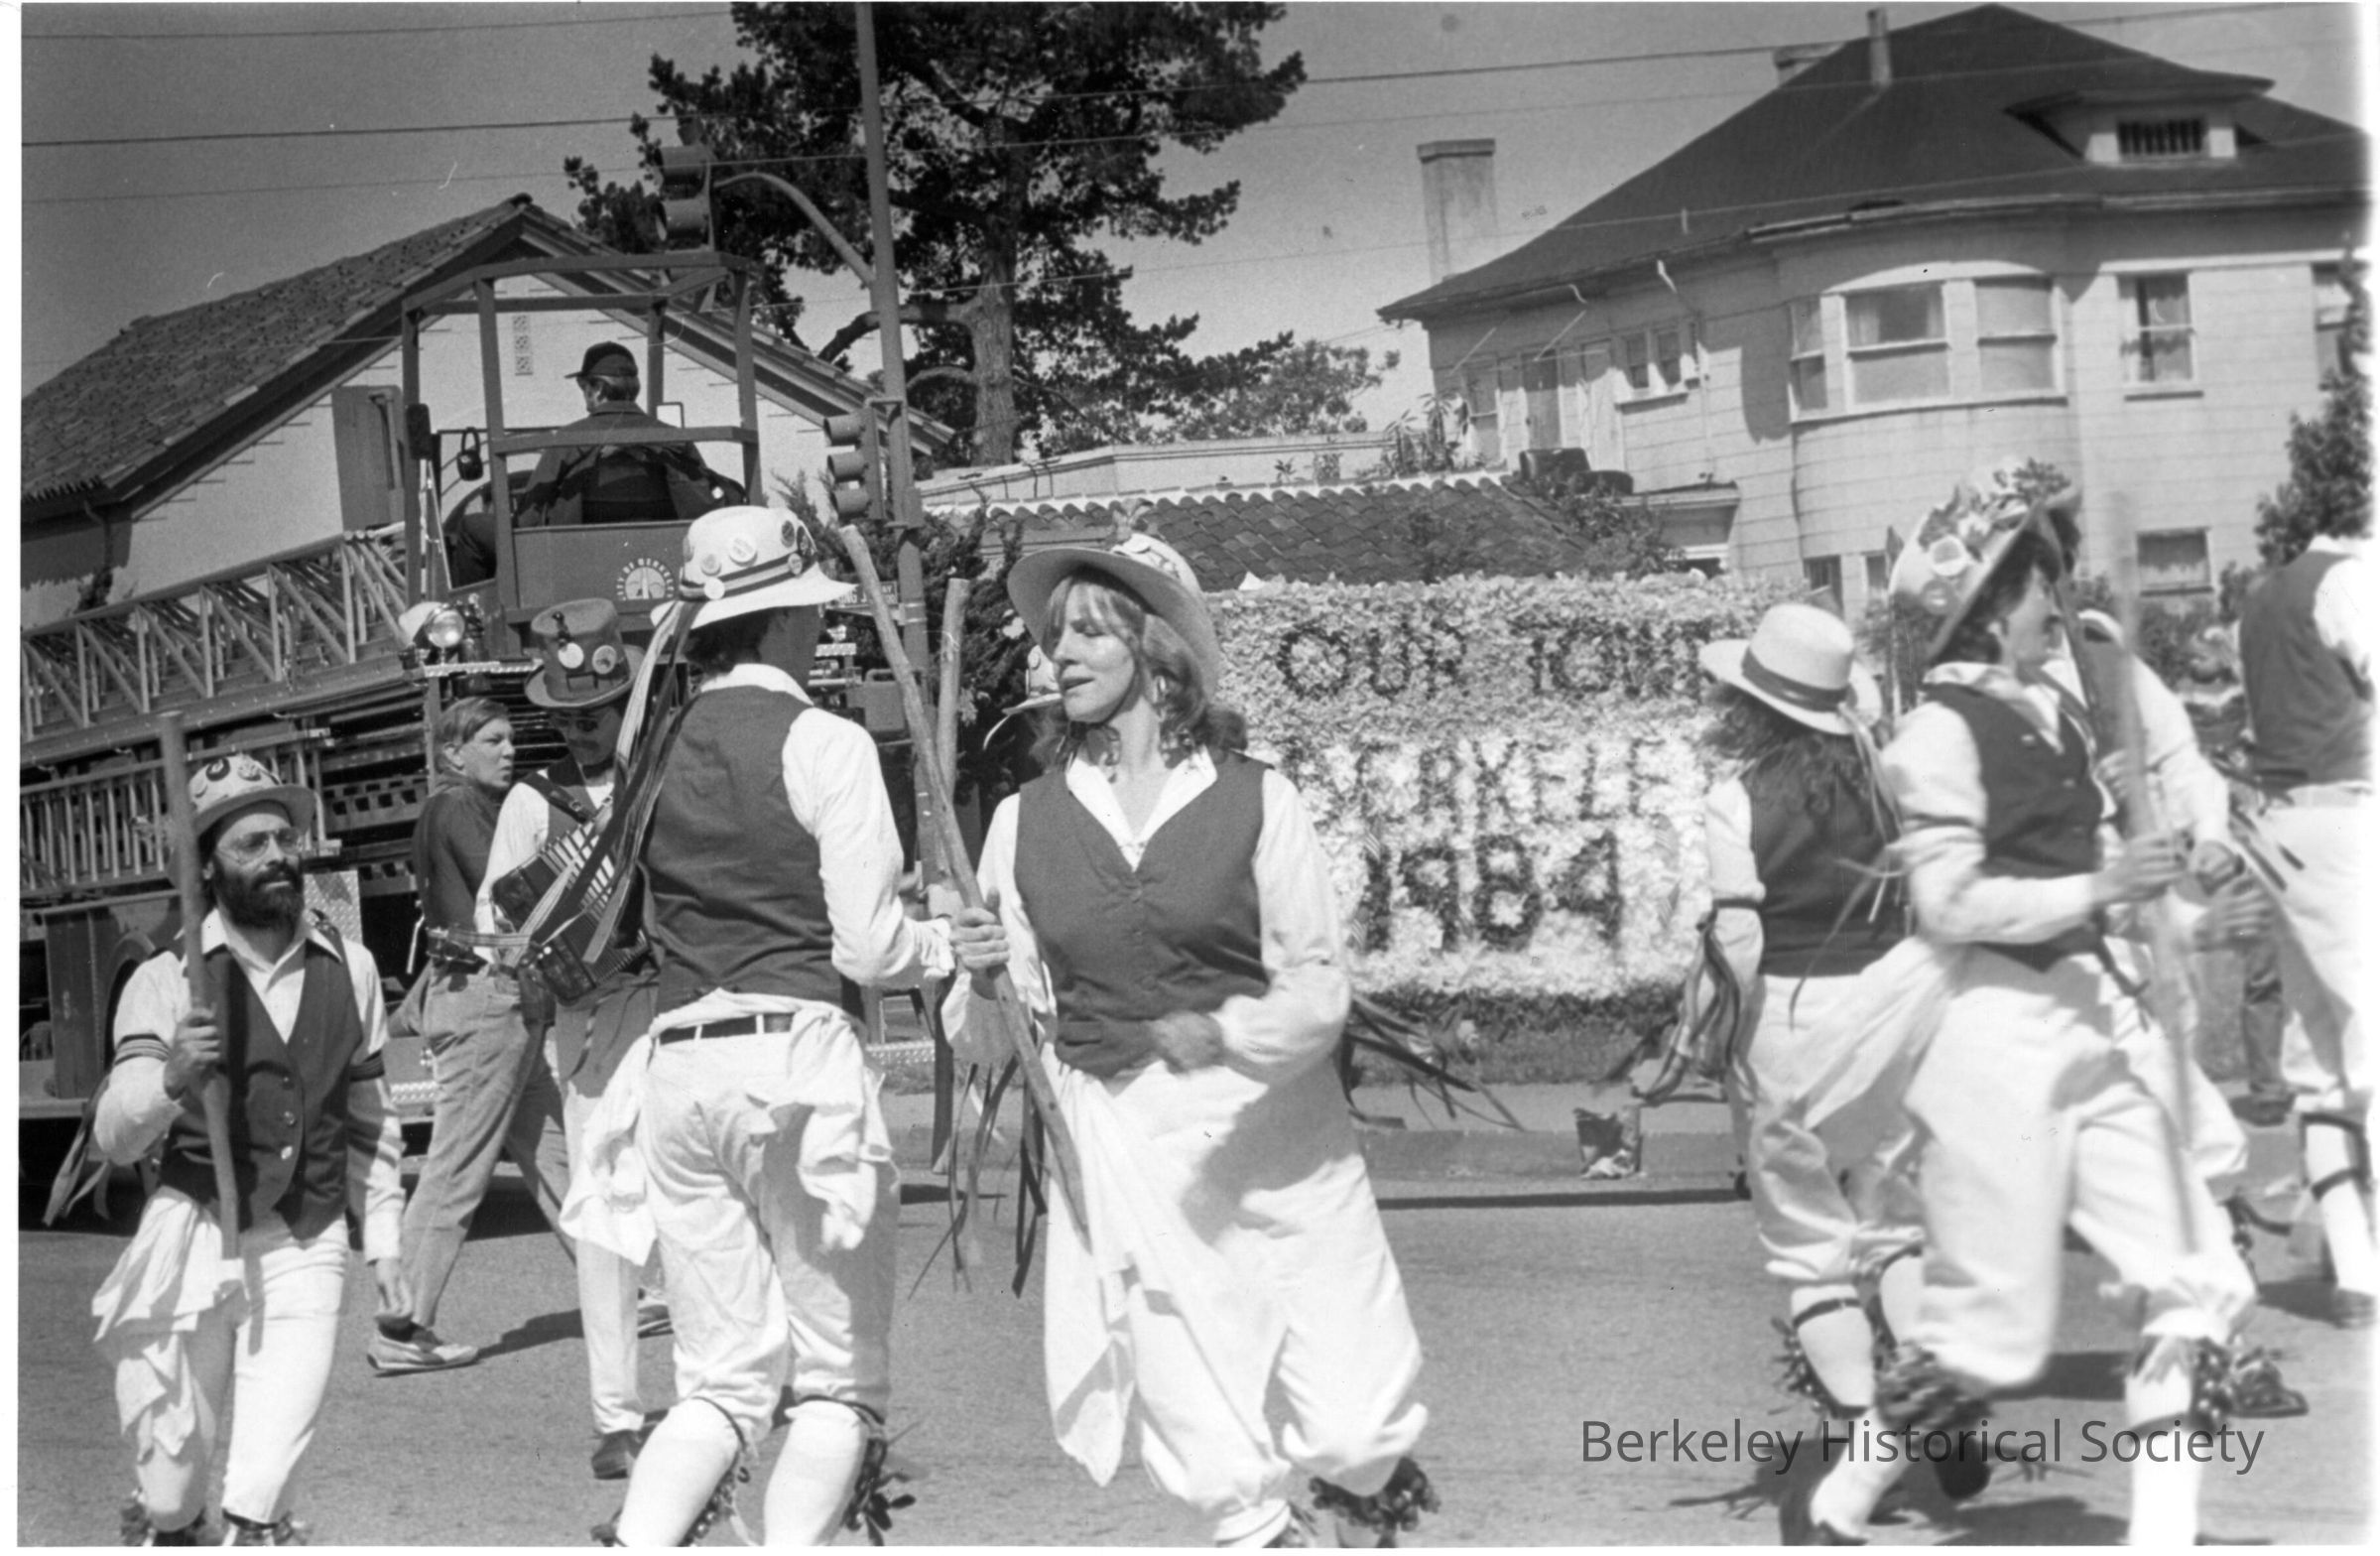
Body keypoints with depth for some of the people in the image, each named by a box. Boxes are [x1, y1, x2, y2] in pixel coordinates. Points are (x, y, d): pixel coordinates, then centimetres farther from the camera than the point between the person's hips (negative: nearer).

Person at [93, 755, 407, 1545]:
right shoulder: (169, 979, -5)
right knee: (173, 1491, 5)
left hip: (306, 1250, 2)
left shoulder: (349, 967, 5)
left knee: (262, 1492, -11)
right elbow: (115, 1138, -12)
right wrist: (170, 1080, -31)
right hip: (194, 1241, -1)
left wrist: (383, 1240, 14)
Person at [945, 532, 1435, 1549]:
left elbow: (1318, 990, -5)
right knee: (1206, 1447, 3)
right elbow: (990, 1042, 7)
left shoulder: (1253, 800, -4)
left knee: (1352, 1430, -2)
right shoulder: (1025, 822, 4)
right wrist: (983, 978, -14)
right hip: (1120, 1141, 2)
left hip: (1275, 1128, -2)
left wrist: (1222, 1033, -24)